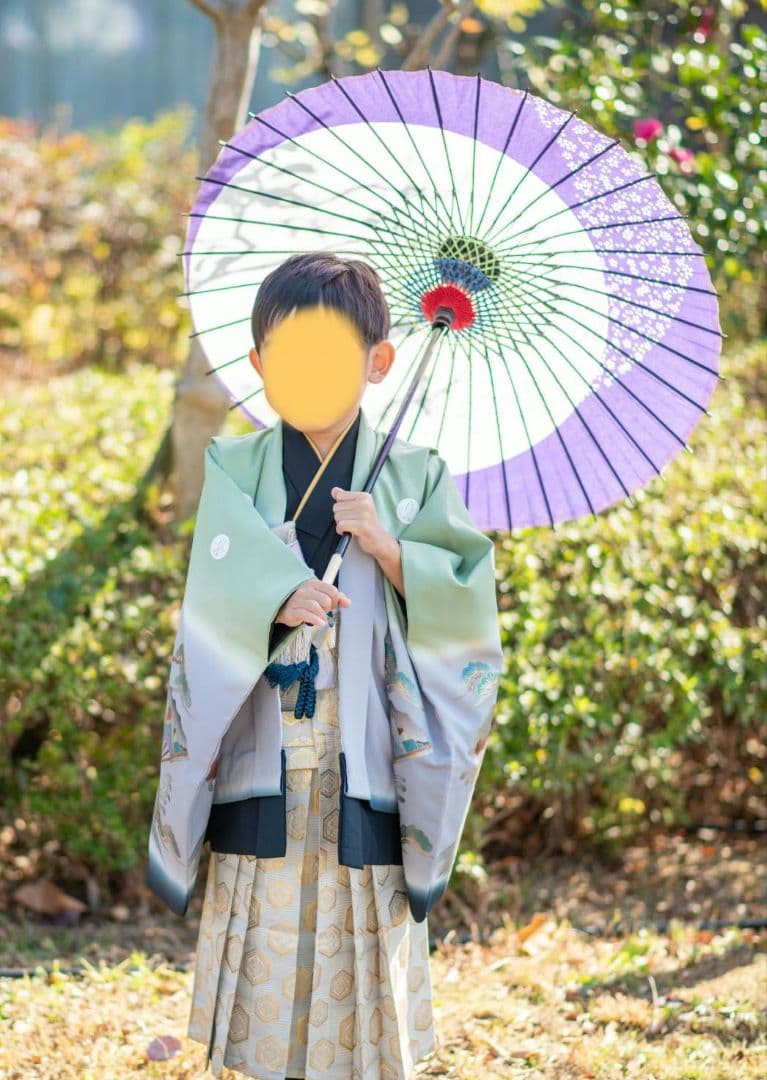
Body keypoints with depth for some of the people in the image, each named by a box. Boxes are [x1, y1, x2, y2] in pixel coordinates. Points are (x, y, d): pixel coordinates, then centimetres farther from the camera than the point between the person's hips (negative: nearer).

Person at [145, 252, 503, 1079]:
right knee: (262, 1000, 4)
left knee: (367, 990, 3)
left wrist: (386, 546, -13)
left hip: (366, 784, 0)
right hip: (259, 777, 1)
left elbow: (466, 614, -1)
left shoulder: (415, 479, 5)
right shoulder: (229, 471, 5)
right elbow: (196, 599, -4)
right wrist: (270, 600, -20)